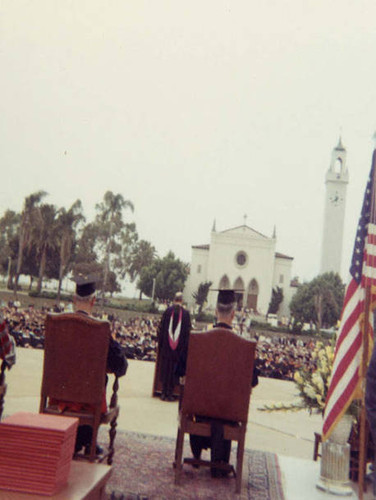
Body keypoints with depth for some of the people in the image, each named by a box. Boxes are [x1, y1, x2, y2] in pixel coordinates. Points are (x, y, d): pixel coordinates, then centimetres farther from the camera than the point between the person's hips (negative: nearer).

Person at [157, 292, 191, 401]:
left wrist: (160, 343, 12)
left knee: (165, 369, 10)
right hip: (179, 349, -1)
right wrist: (185, 348, 6)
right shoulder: (186, 314, -6)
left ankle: (164, 393, 14)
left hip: (166, 347, 1)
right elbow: (188, 331, -3)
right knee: (174, 371, 7)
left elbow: (161, 328, 0)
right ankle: (170, 394, 8)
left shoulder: (167, 311, -4)